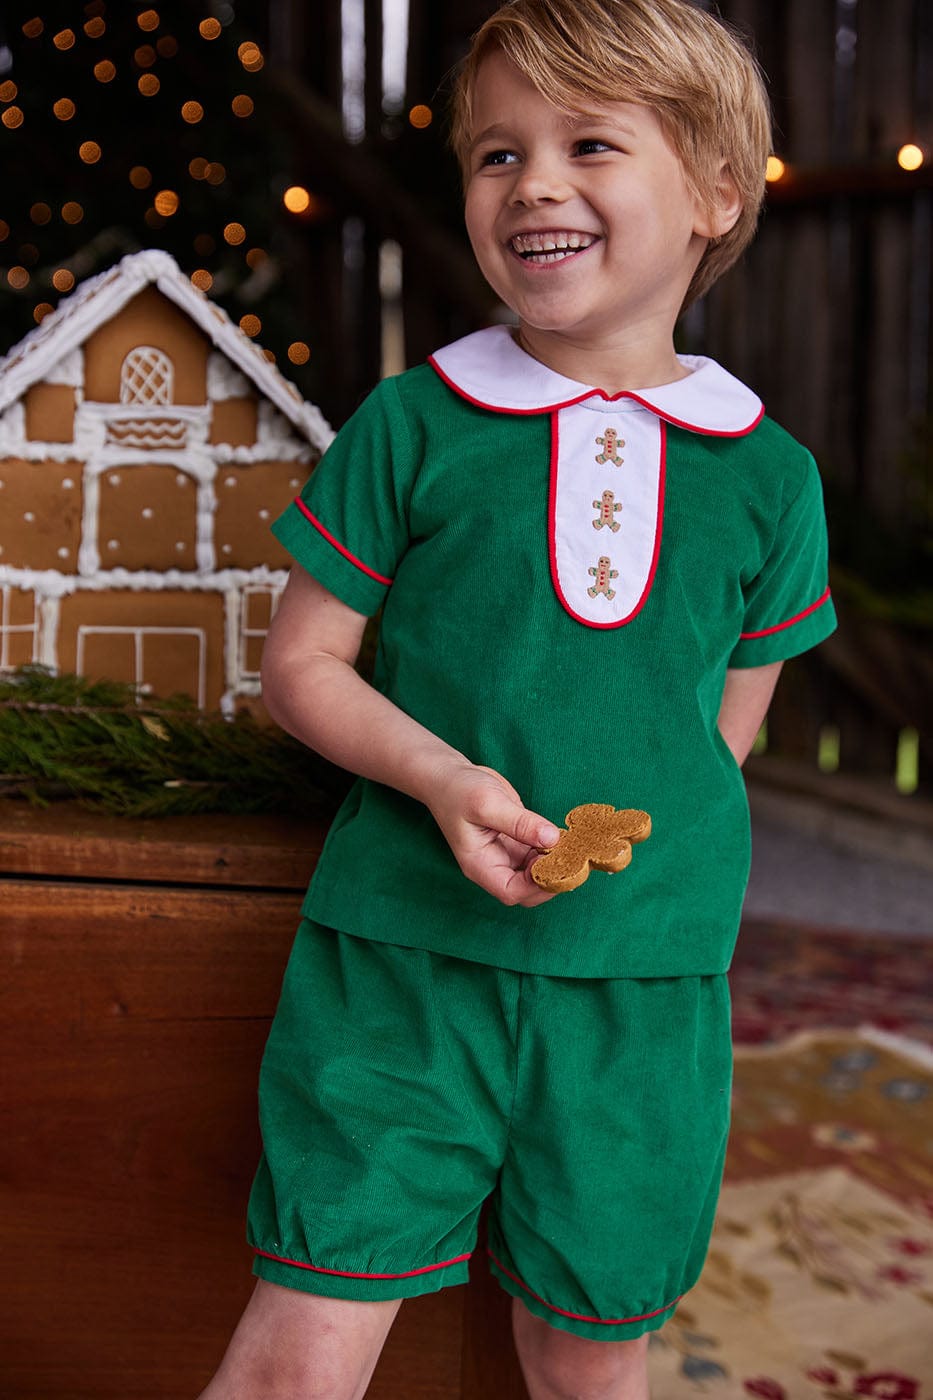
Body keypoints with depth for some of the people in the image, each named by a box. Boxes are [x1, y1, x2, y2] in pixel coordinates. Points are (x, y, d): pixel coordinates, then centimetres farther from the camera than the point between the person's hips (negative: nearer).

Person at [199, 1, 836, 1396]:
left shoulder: (769, 474, 3)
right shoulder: (412, 425, -2)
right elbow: (301, 662, 1)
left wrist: (632, 841, 1)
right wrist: (443, 780, -15)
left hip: (644, 975, 2)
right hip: (398, 952, -1)